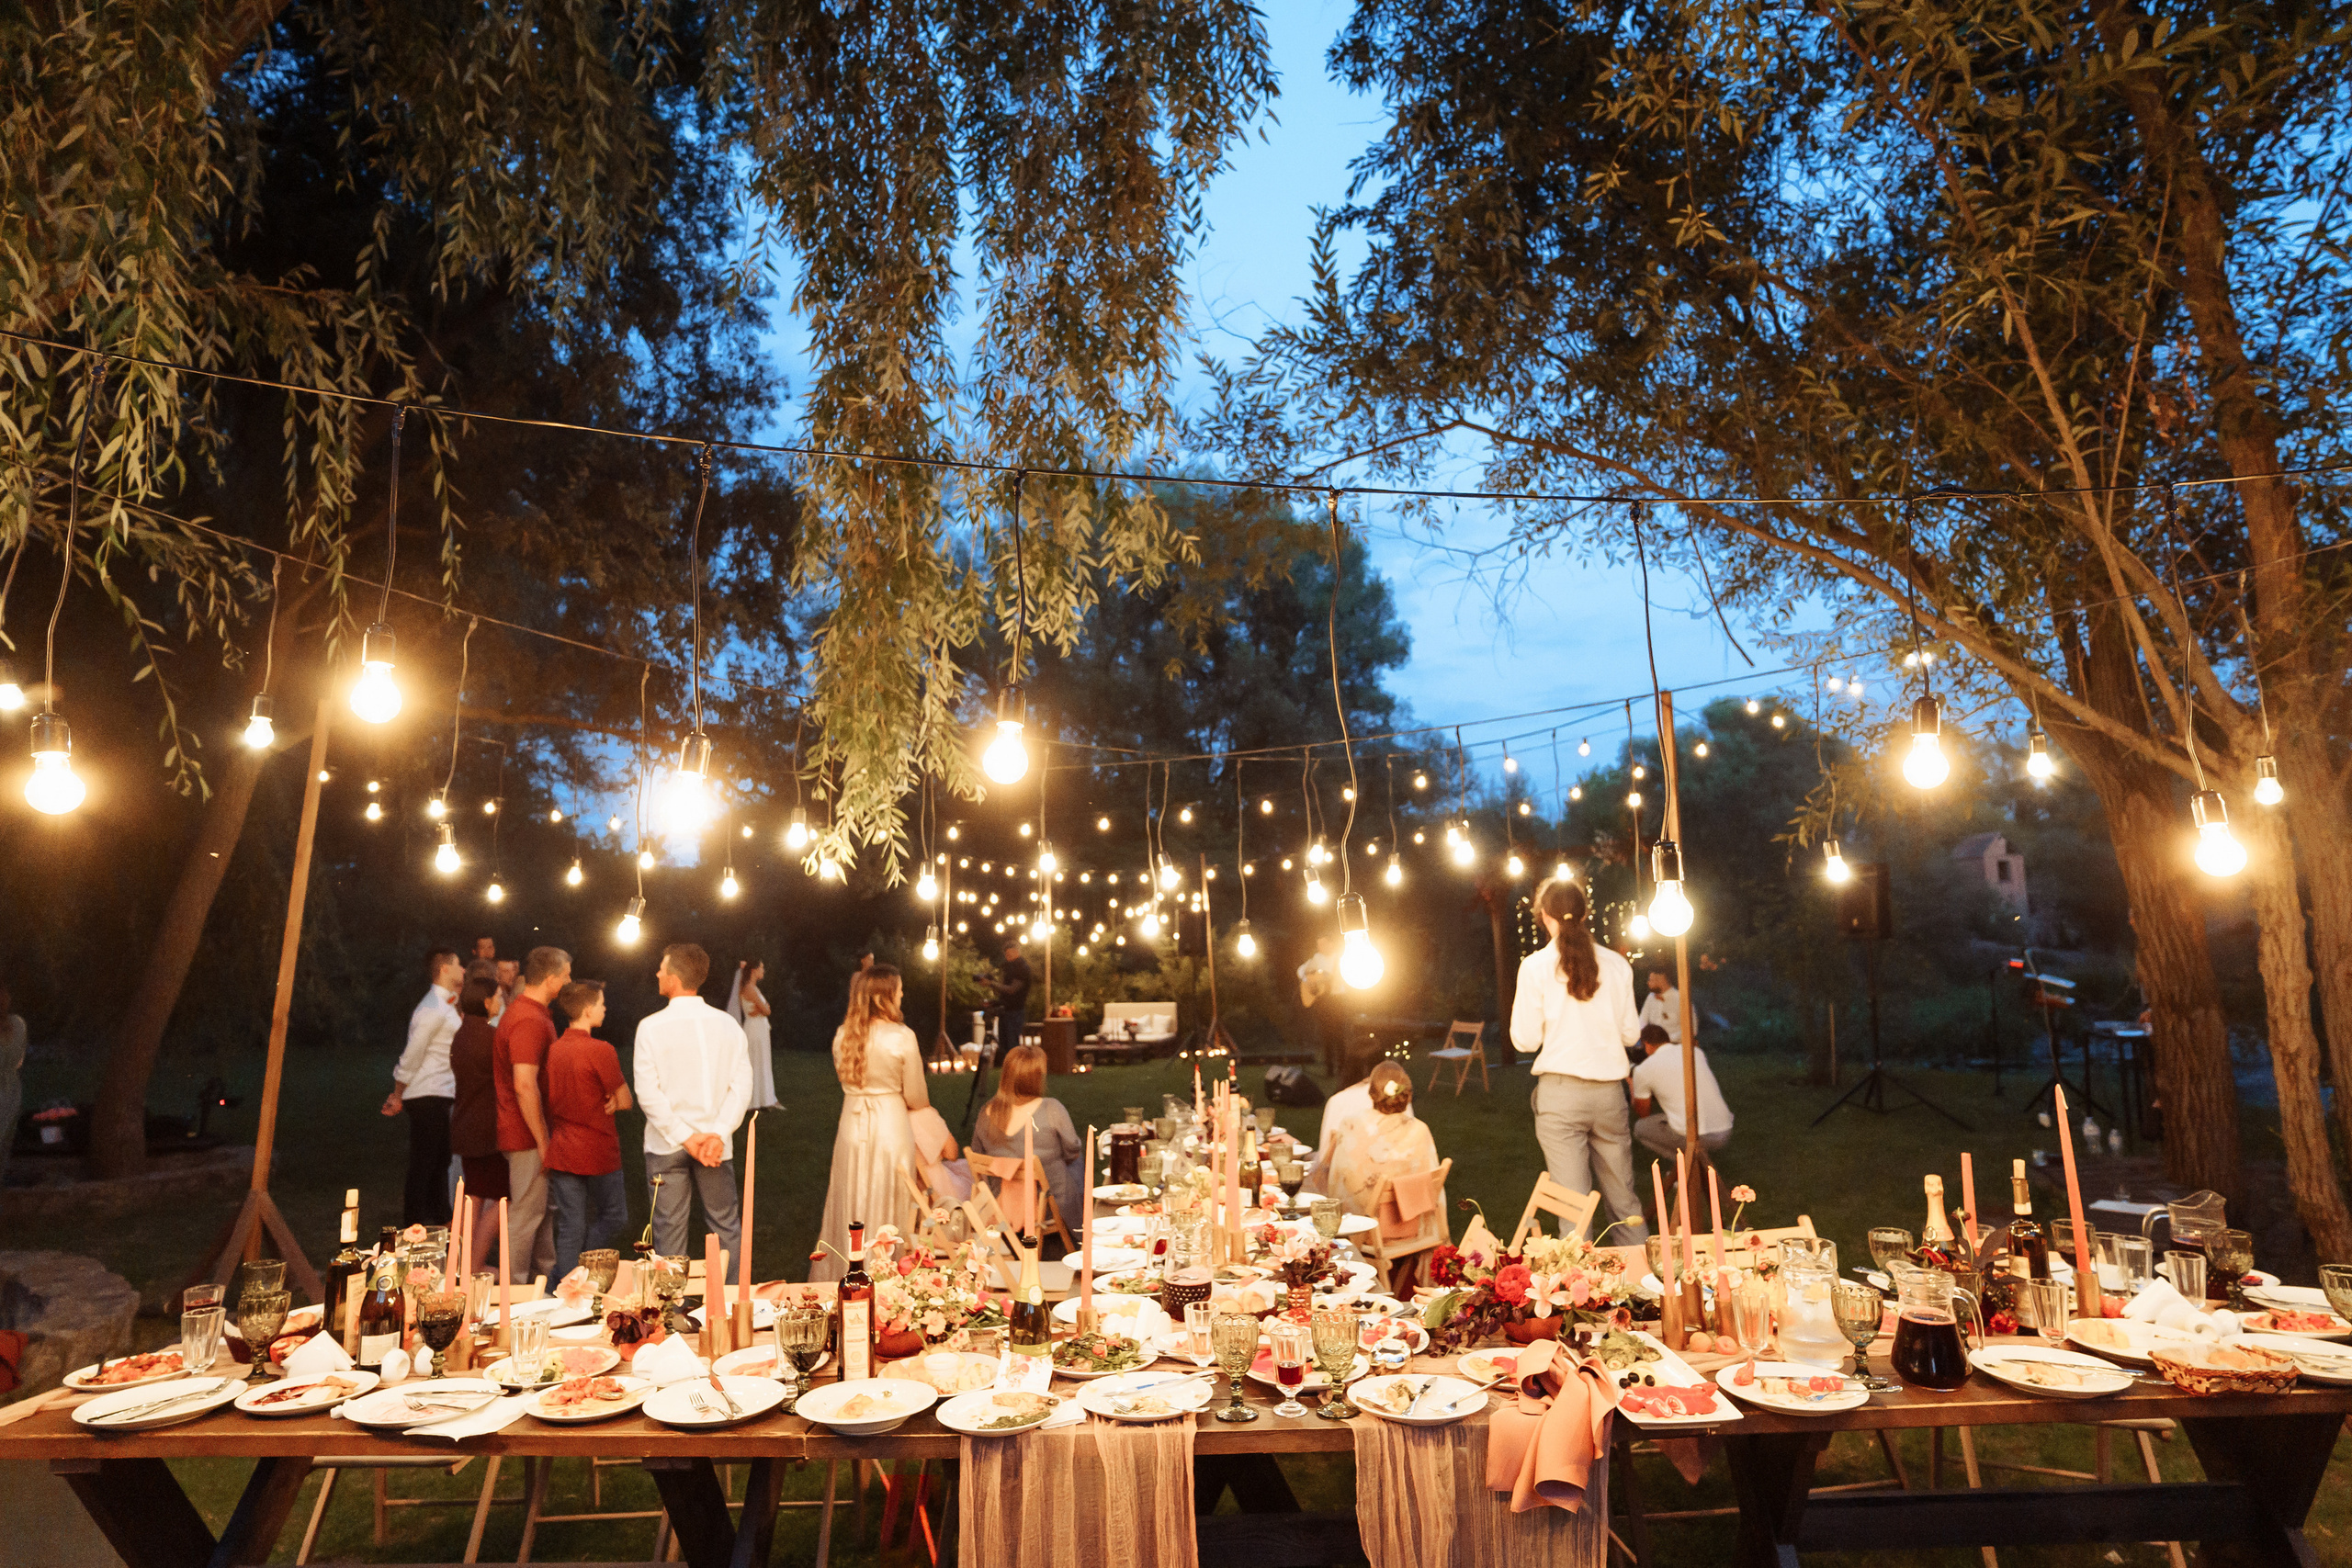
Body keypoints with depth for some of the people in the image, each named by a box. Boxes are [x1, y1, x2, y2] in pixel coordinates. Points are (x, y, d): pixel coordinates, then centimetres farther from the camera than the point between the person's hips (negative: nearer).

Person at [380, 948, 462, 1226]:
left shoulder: (447, 1005, 15)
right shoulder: (432, 1010, -17)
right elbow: (412, 1056, -14)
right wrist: (397, 1097, -6)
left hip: (441, 1098, 9)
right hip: (427, 1098, -9)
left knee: (440, 1163, 16)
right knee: (423, 1165, -2)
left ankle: (439, 1221, 25)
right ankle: (414, 1227, 5)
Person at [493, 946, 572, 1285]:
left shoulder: (525, 1011, 13)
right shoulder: (529, 1021, -21)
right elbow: (525, 1086, -28)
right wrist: (543, 1141, -22)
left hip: (533, 1132, 11)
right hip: (527, 1135, -11)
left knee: (544, 1207, 18)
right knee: (526, 1213, -1)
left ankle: (546, 1275, 29)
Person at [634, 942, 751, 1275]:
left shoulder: (651, 1026, -7)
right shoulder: (727, 1024, 0)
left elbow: (648, 1092, -11)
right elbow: (741, 1085, -6)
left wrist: (684, 1136, -9)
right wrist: (719, 1134, -9)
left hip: (665, 1145, -2)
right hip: (716, 1145, 2)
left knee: (669, 1230, 7)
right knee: (726, 1226, 11)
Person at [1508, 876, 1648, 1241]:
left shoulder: (1535, 966, -6)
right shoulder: (1615, 964, 2)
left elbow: (1526, 1040, -6)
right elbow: (1630, 1034, 6)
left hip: (1560, 1092, -3)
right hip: (1608, 1091, 3)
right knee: (1624, 1199, 17)